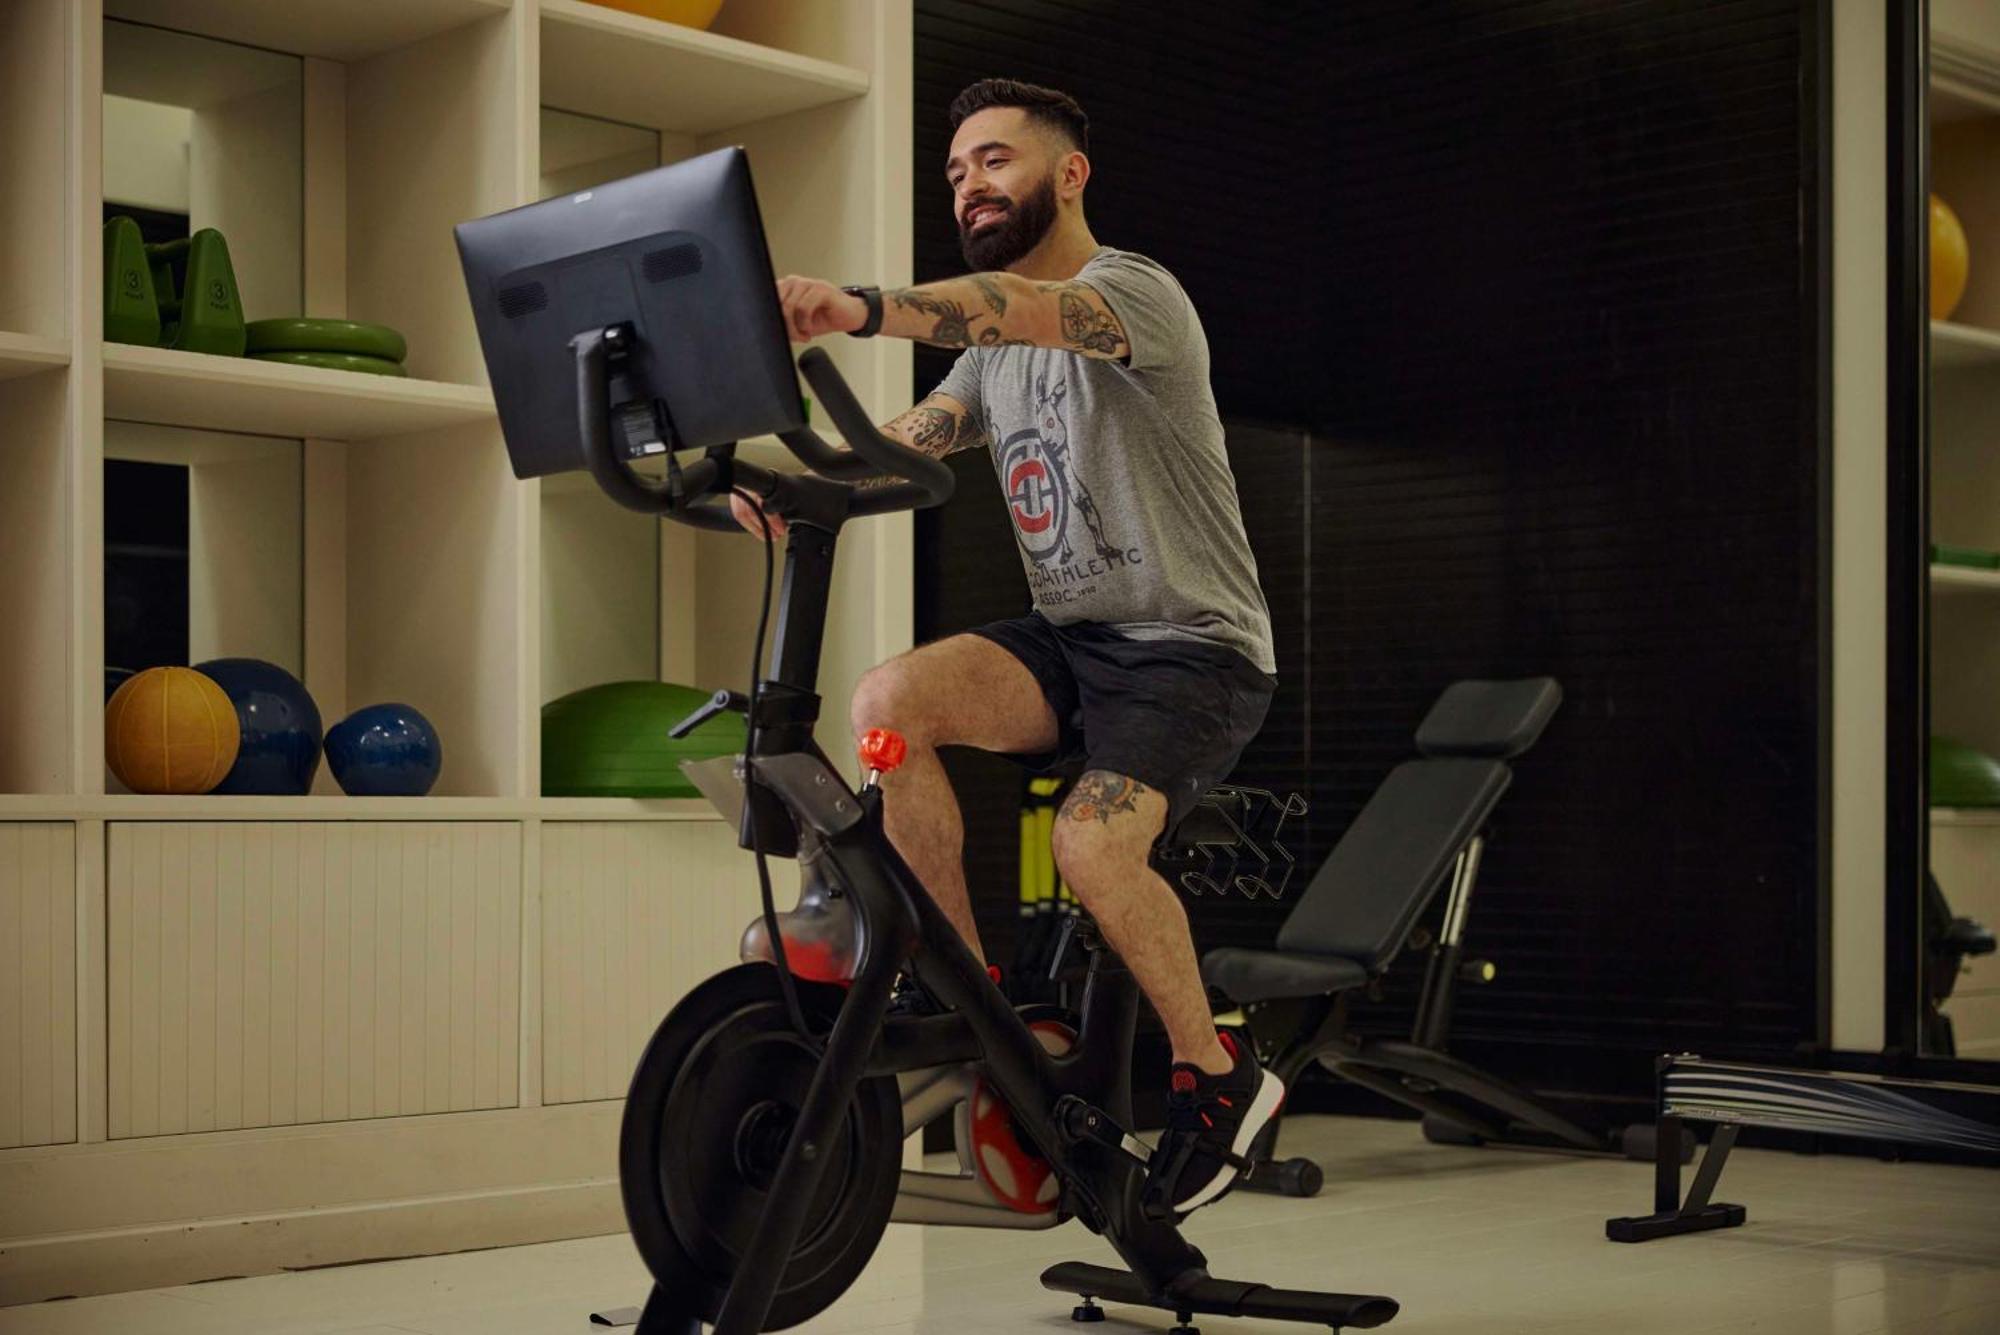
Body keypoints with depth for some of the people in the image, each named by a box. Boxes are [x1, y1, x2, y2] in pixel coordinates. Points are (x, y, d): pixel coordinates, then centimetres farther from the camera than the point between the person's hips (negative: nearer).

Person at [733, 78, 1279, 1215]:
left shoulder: (1135, 293, -11)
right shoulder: (994, 355, 16)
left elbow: (1018, 307, -34)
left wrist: (858, 307, -52)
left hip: (1194, 647, -7)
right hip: (1066, 640, 7)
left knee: (1094, 841, -31)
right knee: (889, 701, -21)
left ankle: (1216, 1076, -5)